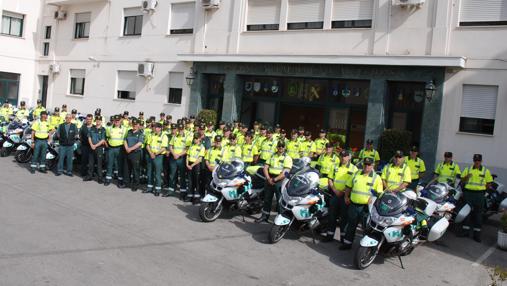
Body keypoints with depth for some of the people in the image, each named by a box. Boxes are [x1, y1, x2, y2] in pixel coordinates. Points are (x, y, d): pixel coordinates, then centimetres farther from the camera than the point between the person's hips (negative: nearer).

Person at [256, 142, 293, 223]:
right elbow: (265, 168, 8)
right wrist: (268, 178, -9)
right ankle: (265, 215, 24)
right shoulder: (272, 156, 13)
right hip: (269, 179, 5)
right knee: (267, 199, 12)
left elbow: (285, 173, -12)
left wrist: (274, 179, -16)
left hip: (280, 181, -5)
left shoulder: (287, 158, -3)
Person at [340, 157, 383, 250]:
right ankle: (347, 243, 26)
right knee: (351, 225, 14)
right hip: (353, 205, 4)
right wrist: (346, 197, 10)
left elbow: (379, 193, -5)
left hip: (367, 207, -4)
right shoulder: (356, 174, 9)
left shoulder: (376, 178, -2)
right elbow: (348, 186, 18)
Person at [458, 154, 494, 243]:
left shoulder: (486, 171, 4)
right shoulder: (468, 169, 8)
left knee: (478, 214, 2)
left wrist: (482, 189, -1)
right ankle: (465, 230, 14)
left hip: (479, 194, -1)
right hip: (468, 193, 1)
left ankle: (477, 234, 7)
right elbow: (462, 181, 7)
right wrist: (467, 177, -11)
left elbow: (489, 183, 7)